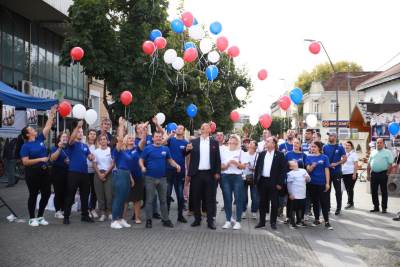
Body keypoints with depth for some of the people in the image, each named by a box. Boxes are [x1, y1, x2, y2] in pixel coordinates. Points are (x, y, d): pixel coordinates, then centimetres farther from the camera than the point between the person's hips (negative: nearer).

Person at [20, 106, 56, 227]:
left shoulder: (40, 139, 7)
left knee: (46, 194, 8)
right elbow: (25, 162, -16)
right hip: (33, 173, -6)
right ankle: (32, 218, 15)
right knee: (33, 195, 3)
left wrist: (52, 114, 6)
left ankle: (40, 216, 22)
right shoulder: (25, 146, -9)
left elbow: (47, 126, 9)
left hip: (44, 171, 6)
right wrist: (40, 159, -19)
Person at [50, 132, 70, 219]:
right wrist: (59, 148, -23)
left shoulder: (69, 148, 11)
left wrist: (70, 161, 1)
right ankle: (57, 211, 4)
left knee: (65, 192, 3)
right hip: (57, 172, -4)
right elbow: (52, 158, -18)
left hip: (67, 172, 4)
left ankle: (63, 210, 14)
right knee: (58, 192, -3)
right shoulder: (55, 148, -1)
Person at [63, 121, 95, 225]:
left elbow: (90, 156, 13)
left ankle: (85, 215, 20)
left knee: (85, 196, 10)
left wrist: (91, 157, -12)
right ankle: (66, 216, 6)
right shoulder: (72, 144, 0)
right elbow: (71, 138, -23)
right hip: (73, 172, -6)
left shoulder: (85, 146, 17)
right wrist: (78, 126, -31)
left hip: (84, 173, 6)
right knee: (70, 196, -1)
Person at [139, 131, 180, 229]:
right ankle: (148, 220, 11)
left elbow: (170, 160, 14)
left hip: (162, 178, 3)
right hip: (150, 178, -3)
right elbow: (141, 160, -1)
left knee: (163, 200, 9)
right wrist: (142, 167, -21)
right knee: (149, 200, 2)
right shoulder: (148, 148, -2)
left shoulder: (165, 149, 7)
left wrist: (176, 165, -3)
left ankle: (165, 219, 16)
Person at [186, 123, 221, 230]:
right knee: (196, 198, 7)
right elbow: (191, 158, 2)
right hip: (197, 174, 1)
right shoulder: (194, 142, 6)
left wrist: (217, 172, -2)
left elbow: (217, 159, 4)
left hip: (210, 174, -1)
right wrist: (189, 174, -7)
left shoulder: (214, 142, 6)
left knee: (210, 198, 3)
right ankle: (197, 219, 18)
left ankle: (210, 220, 8)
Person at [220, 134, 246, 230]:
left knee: (238, 199, -3)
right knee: (227, 199, 2)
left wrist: (236, 163, -15)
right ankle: (228, 220, 11)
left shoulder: (240, 152, 7)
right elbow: (221, 167, 7)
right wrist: (227, 164, -12)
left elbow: (243, 166, 1)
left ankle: (238, 221, 3)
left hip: (237, 177, -1)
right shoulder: (223, 151, 11)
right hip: (225, 177, 2)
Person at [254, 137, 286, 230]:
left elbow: (283, 169, -6)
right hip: (262, 181, 4)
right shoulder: (262, 154, 10)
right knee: (262, 202, 9)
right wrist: (256, 180, 4)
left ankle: (273, 222, 14)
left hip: (273, 182, -4)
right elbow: (257, 167, 12)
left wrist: (279, 183, -11)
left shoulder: (280, 155, -3)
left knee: (274, 203, 3)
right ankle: (262, 221, 19)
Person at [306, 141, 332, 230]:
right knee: (315, 202, 11)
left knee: (324, 202, -1)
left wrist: (327, 183, -7)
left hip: (322, 183, -2)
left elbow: (327, 170, -3)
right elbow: (308, 170, 0)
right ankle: (317, 220, 23)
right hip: (313, 183, 3)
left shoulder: (324, 157, -2)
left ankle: (327, 222, 4)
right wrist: (311, 167, -23)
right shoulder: (309, 157, 4)